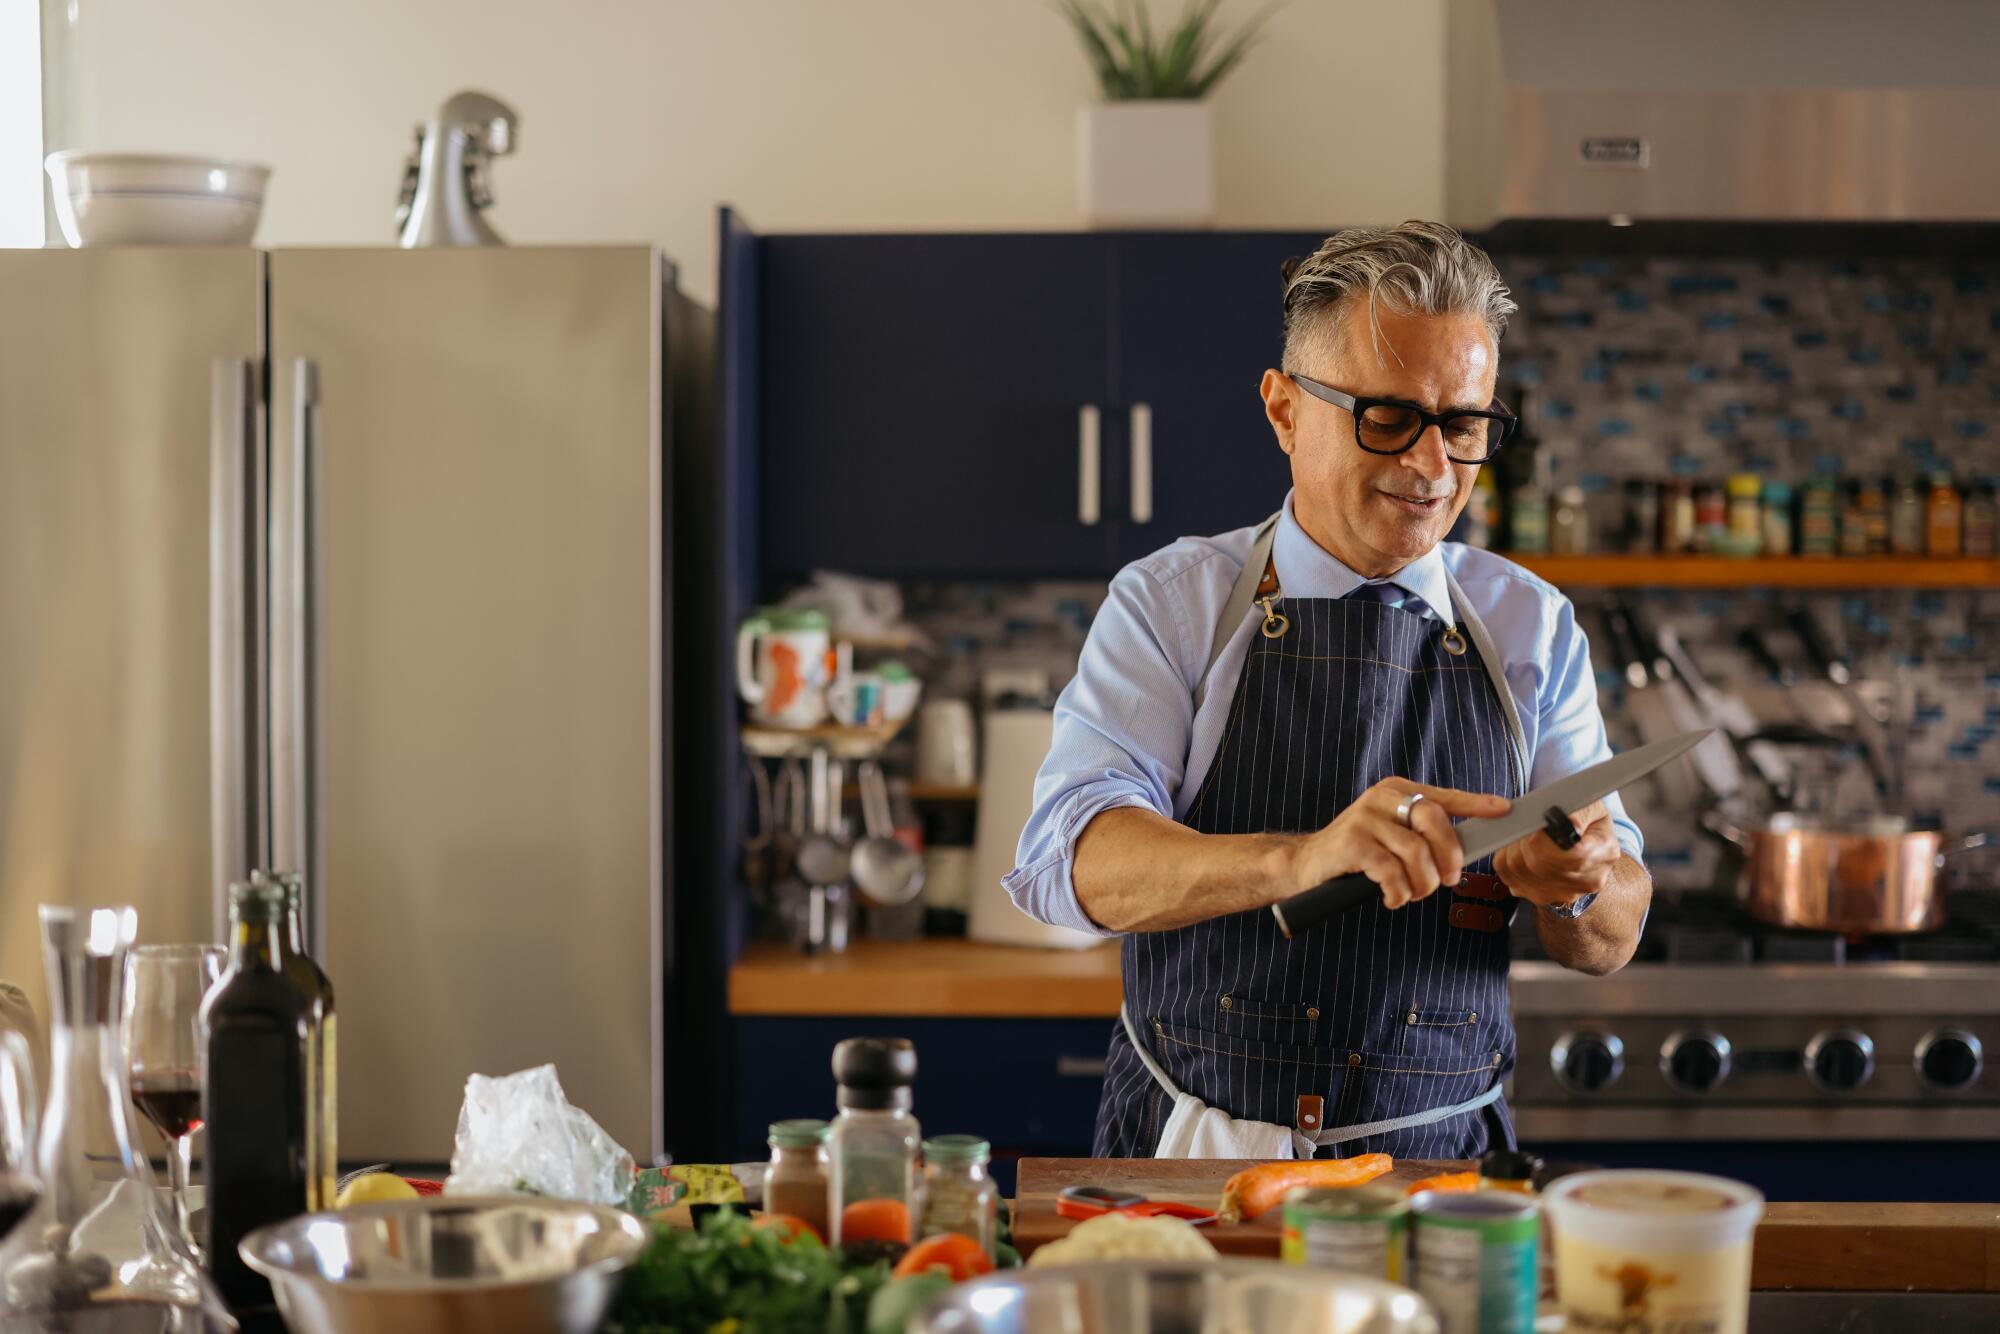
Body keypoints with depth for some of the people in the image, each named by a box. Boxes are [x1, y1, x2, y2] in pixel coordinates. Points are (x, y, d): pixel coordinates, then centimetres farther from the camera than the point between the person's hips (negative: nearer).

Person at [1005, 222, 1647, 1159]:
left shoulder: (1532, 628, 10)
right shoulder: (1172, 604, 4)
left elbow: (1609, 942, 7)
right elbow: (1068, 861, -12)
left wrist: (1578, 887, -17)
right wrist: (1301, 859, -29)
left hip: (1436, 1167, 5)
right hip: (1192, 1155, -4)